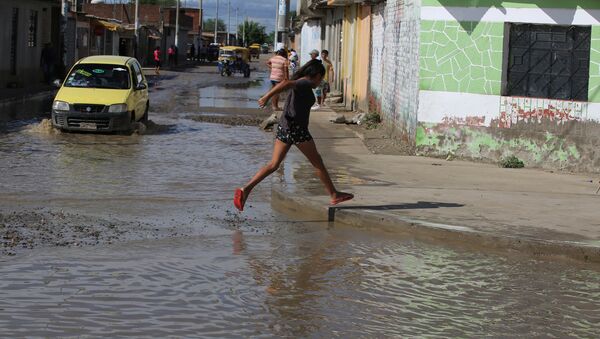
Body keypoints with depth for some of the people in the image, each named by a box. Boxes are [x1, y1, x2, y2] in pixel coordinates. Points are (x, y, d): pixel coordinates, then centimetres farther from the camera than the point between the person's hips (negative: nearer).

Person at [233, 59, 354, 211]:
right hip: (296, 128, -8)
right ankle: (334, 195, 16)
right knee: (317, 163, 6)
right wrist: (267, 97, -33)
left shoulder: (300, 83, 16)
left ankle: (246, 189, -9)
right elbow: (286, 83, -26)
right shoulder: (306, 84, -11)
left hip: (284, 127, 9)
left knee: (273, 165, 5)